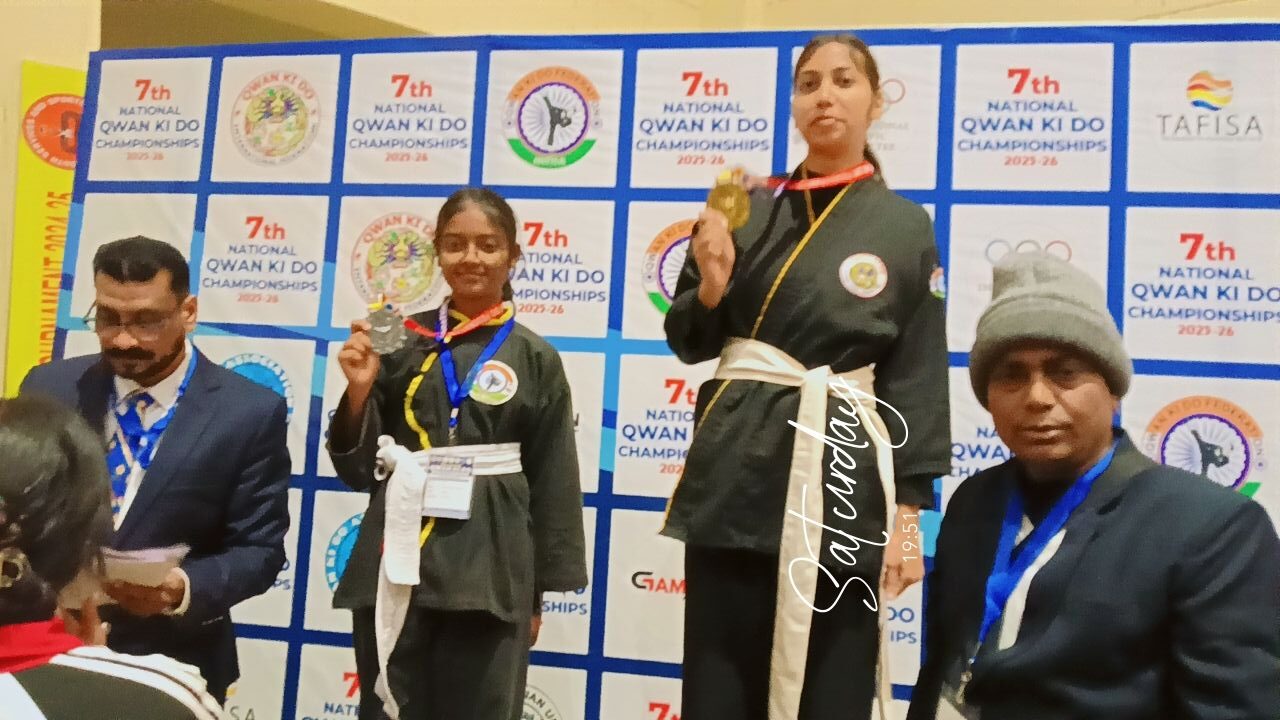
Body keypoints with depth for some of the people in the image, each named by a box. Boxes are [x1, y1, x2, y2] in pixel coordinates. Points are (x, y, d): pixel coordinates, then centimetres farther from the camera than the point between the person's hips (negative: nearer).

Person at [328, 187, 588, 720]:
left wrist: (537, 593, 4)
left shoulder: (535, 358, 2)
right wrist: (359, 391, -11)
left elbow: (552, 483, 4)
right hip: (397, 560, 1)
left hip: (489, 570, -1)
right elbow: (358, 469, 6)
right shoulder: (403, 340, 4)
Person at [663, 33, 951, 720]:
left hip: (840, 469, -1)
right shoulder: (747, 209, 8)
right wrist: (711, 284, -10)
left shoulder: (906, 226, 3)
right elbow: (691, 343, 11)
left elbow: (918, 379, 1)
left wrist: (908, 513, -4)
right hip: (736, 463, 2)